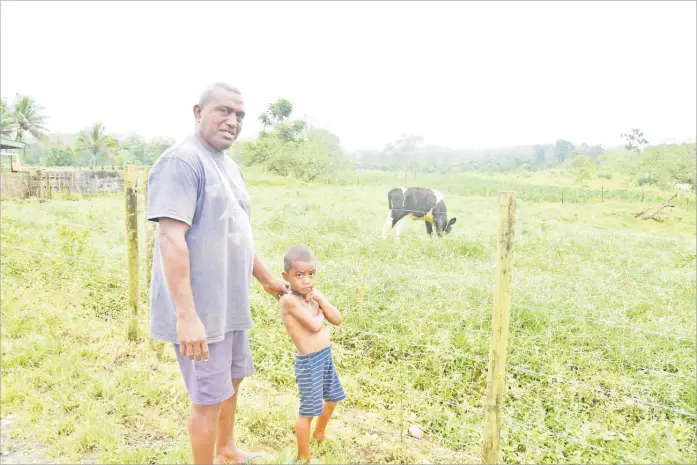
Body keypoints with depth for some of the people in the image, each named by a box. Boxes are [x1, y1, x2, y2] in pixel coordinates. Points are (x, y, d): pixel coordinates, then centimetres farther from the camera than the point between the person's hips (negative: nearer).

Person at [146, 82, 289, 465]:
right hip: (200, 308, -9)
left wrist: (266, 279, 25)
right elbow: (170, 238, -25)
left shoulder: (229, 165, 12)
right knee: (209, 397, 4)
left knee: (233, 379, 23)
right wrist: (186, 315, -29)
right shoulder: (182, 160, -17)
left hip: (229, 302, 10)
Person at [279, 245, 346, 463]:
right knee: (307, 410, 5)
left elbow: (337, 320, 1)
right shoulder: (289, 300, -21)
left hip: (326, 355, 8)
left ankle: (319, 434, 51)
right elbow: (314, 325, -26)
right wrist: (320, 313, -6)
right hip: (309, 361, -8)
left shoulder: (313, 295, 3)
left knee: (332, 399, 26)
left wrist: (321, 300, -11)